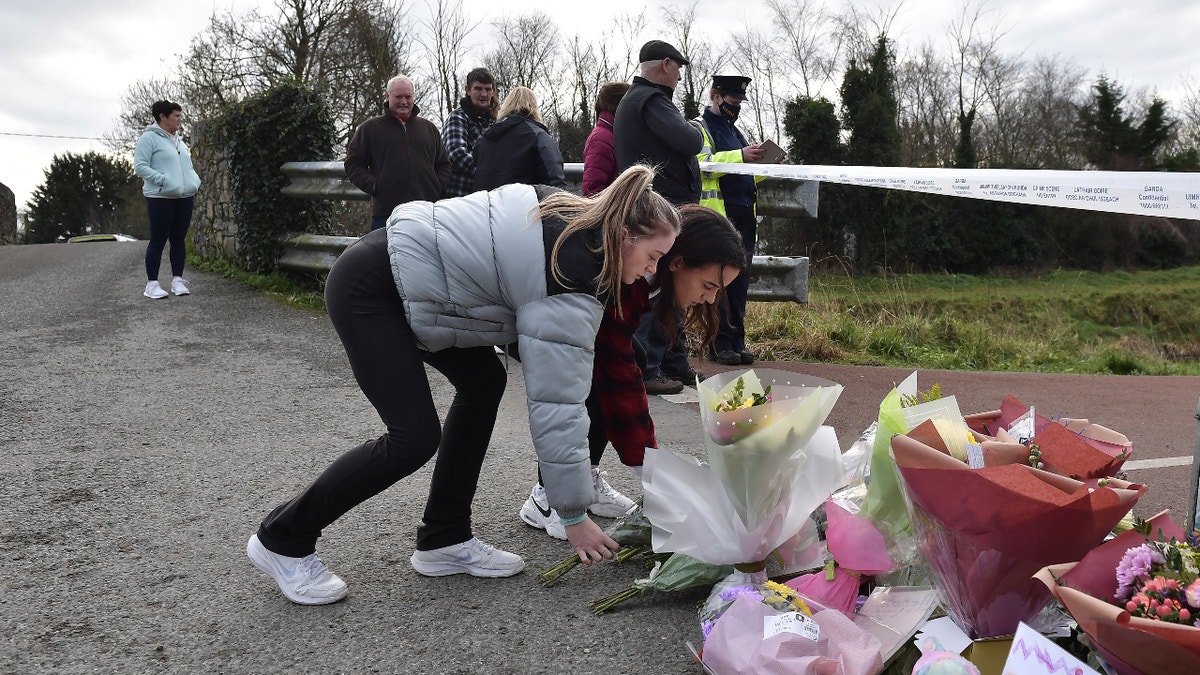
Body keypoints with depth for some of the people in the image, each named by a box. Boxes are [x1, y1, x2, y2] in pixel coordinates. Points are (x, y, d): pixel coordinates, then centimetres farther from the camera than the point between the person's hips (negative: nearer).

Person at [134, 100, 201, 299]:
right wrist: (163, 180, -20)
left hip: (185, 197, 7)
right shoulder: (150, 138, -5)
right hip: (160, 197, -7)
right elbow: (140, 166, -11)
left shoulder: (179, 140, 18)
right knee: (158, 240, -4)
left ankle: (177, 279, 15)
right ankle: (152, 283, 3)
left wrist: (195, 182, 9)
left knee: (179, 239, 8)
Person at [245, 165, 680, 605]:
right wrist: (574, 518, -12)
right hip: (367, 291, -10)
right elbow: (557, 401, -21)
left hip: (405, 260, 10)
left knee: (484, 381, 8)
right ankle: (283, 538, 8)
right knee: (414, 438, -11)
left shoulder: (573, 215, 3)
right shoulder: (571, 284, -22)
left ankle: (444, 540, 14)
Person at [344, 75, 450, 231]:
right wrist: (373, 186, -6)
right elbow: (353, 164, 9)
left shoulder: (429, 128, 20)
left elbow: (444, 165, 23)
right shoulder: (370, 128, 11)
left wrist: (438, 187, 5)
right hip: (386, 212, -2)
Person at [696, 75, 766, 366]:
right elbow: (701, 163, -17)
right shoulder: (700, 127, 1)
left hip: (744, 218, 8)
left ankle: (737, 341, 12)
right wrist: (739, 156, -24)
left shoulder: (735, 131, 26)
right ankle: (720, 344, -2)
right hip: (718, 217, -8)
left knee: (740, 281, 7)